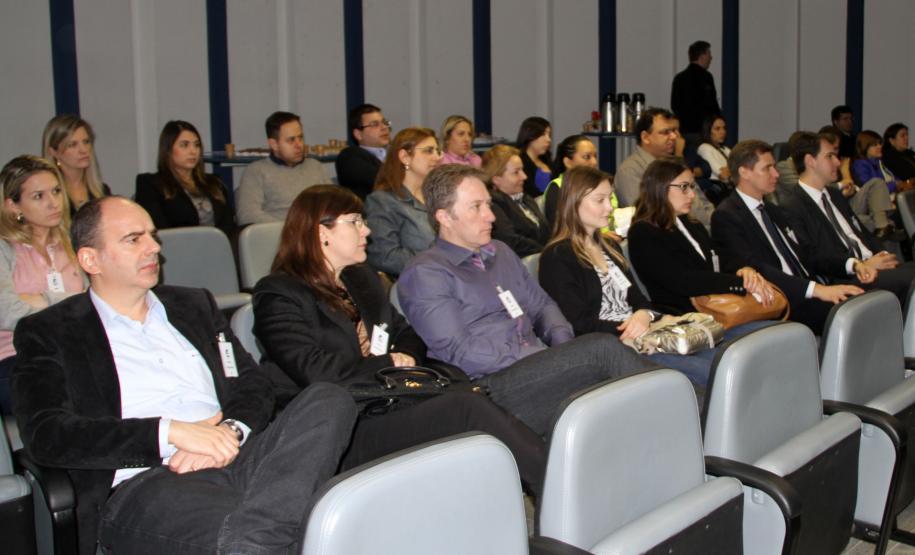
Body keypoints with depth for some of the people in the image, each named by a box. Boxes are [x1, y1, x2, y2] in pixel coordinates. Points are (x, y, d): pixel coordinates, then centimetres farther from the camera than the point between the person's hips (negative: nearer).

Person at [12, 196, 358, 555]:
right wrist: (171, 432, -13)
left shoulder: (194, 305, 26)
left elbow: (254, 386, 20)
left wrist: (229, 431, -5)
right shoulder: (48, 333, 12)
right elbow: (46, 435, -3)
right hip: (144, 483, -7)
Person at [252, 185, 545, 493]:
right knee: (466, 408, -28)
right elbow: (316, 372, -17)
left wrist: (407, 356, 0)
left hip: (388, 407, 7)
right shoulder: (279, 295, -4)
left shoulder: (362, 278, 22)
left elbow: (407, 334, 26)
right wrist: (388, 364, -4)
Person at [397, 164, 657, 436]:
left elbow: (542, 305, 25)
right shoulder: (424, 273, -2)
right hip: (492, 385, -7)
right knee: (603, 349, -24)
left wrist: (565, 348, 2)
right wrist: (544, 359, -14)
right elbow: (458, 352, -11)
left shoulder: (500, 252, 23)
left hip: (539, 372, 7)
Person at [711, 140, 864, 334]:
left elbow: (803, 256, 20)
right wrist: (816, 289, -23)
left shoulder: (773, 211, 24)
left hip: (806, 296, 8)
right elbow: (756, 270, -17)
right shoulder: (726, 216, -5)